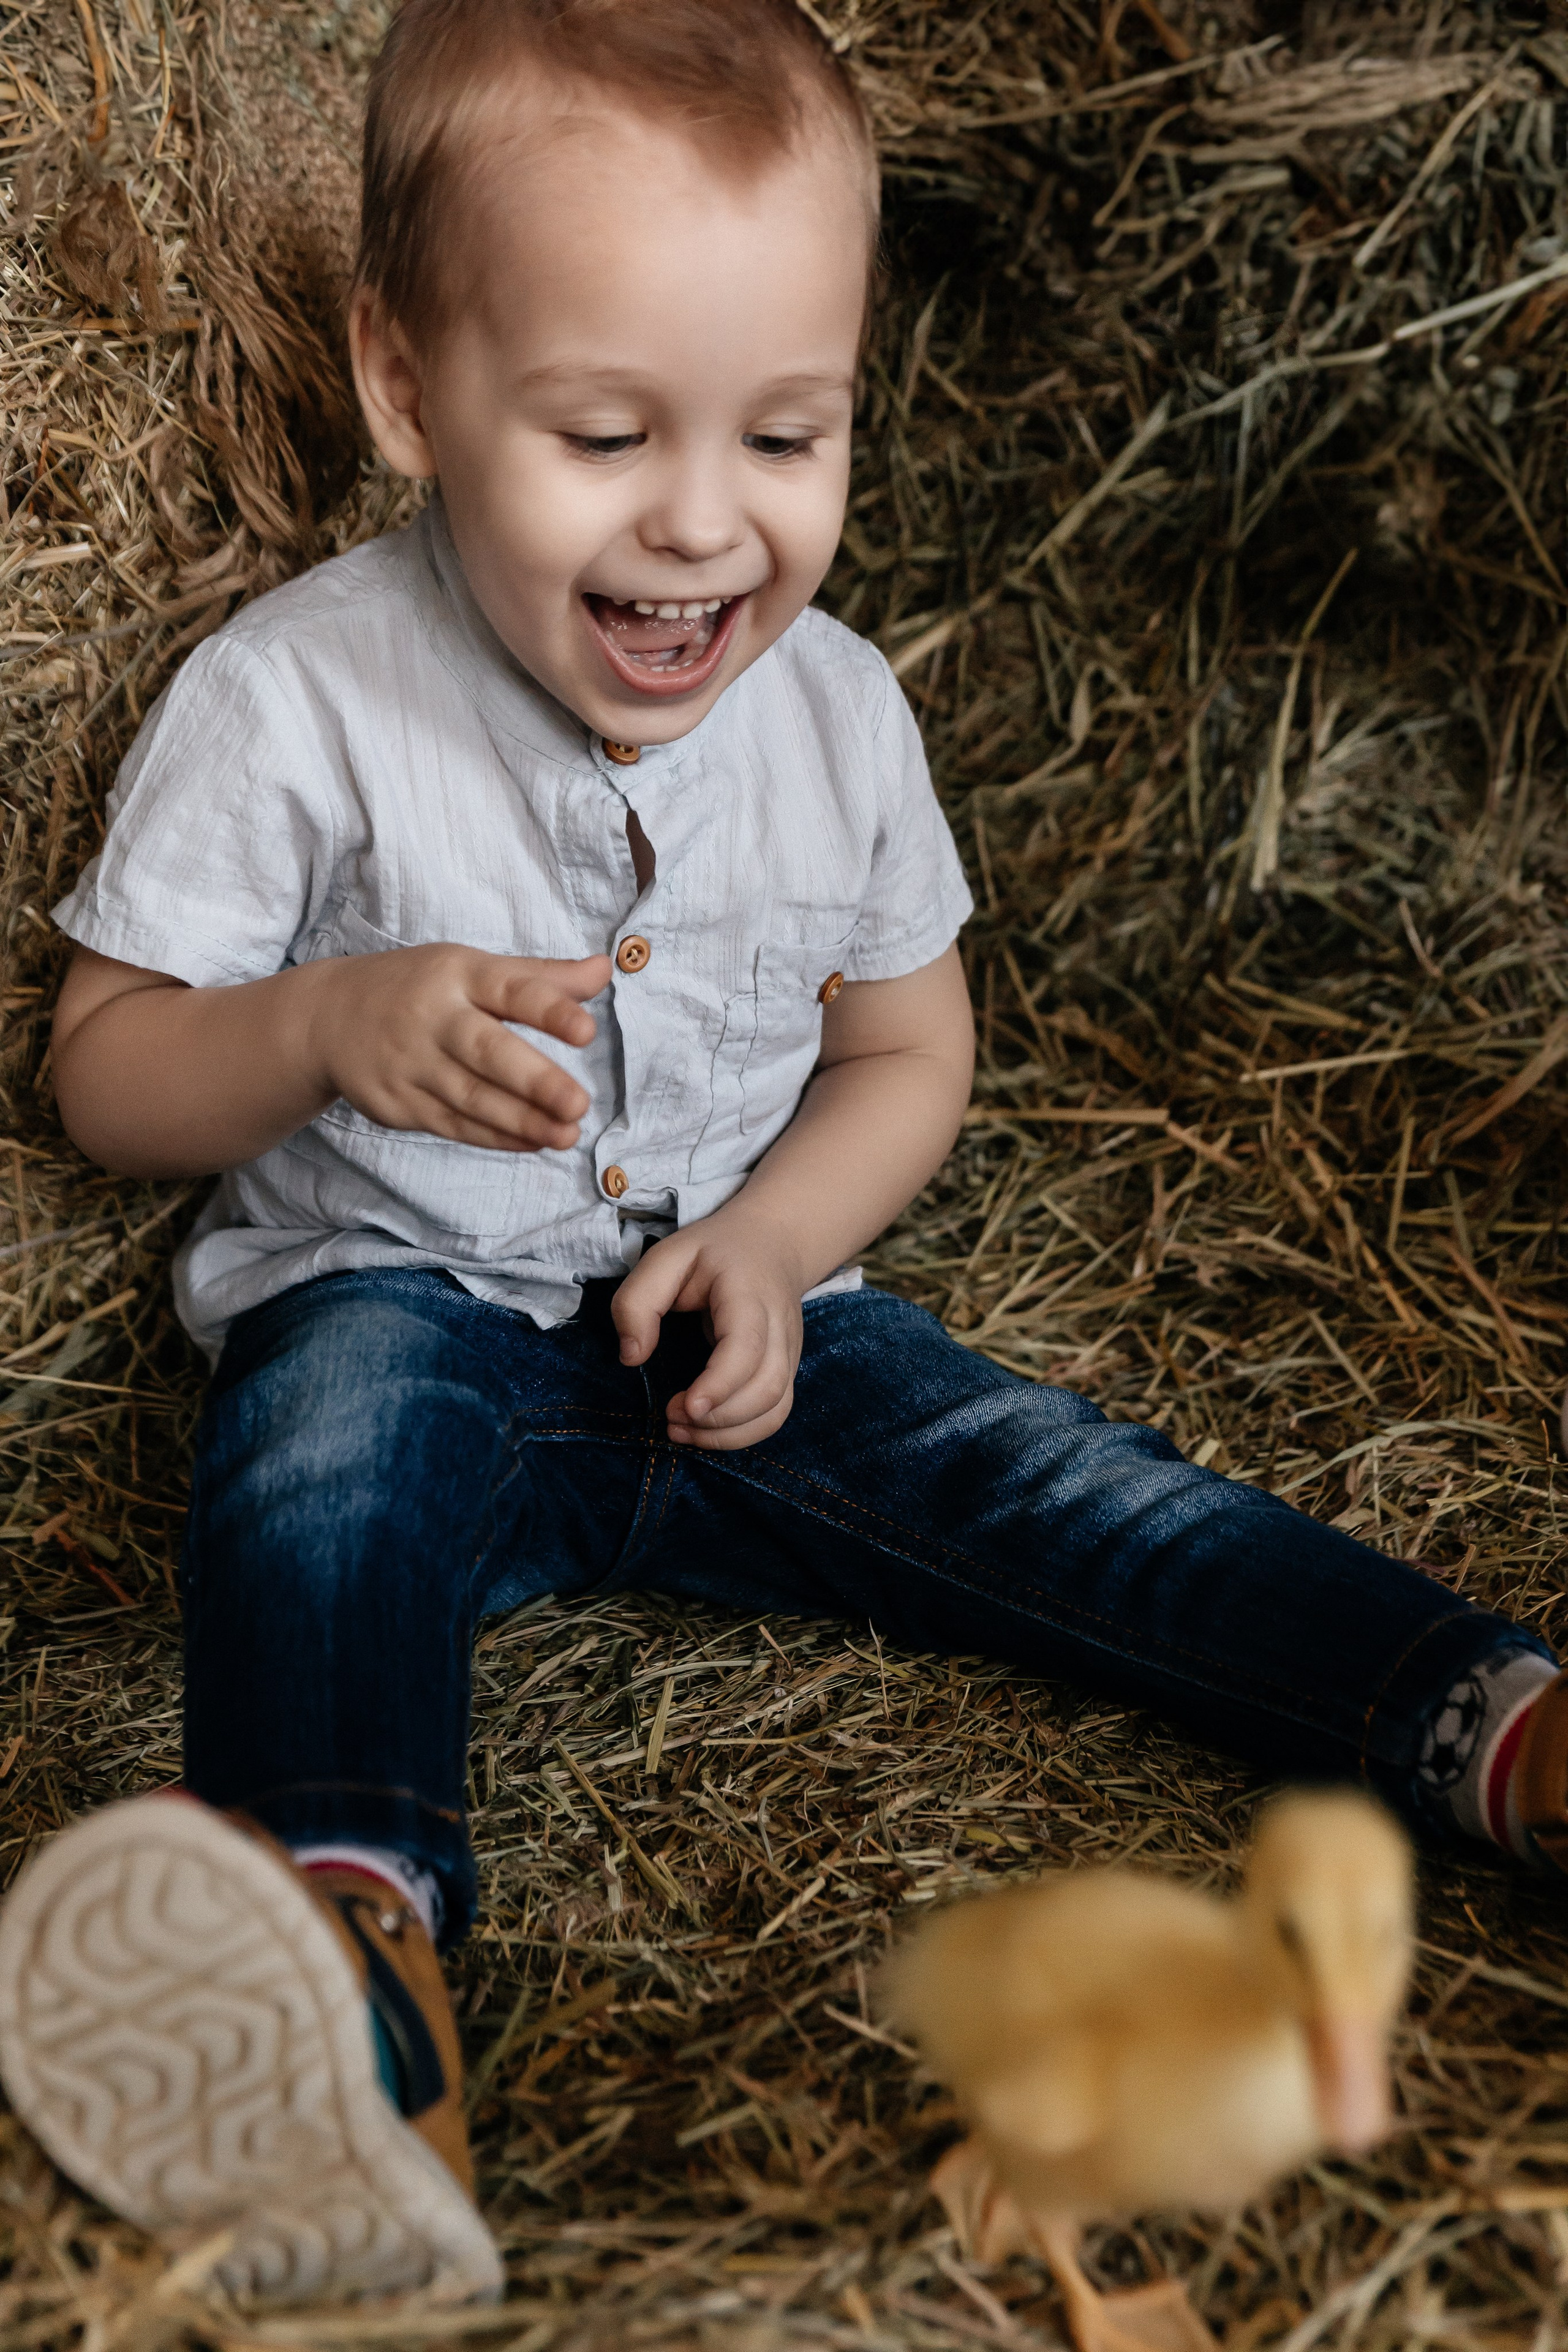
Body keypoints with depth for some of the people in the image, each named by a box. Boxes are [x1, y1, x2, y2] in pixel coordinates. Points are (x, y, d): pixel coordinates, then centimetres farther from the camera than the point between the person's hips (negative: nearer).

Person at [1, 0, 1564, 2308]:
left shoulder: (838, 711, -1)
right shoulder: (292, 705, -12)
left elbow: (907, 1051, 11)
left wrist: (772, 1246, -9)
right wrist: (333, 1024, -27)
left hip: (737, 1326, 4)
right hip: (401, 1305, -3)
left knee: (1043, 1475, -17)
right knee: (332, 1431, -35)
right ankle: (343, 1921, -58)